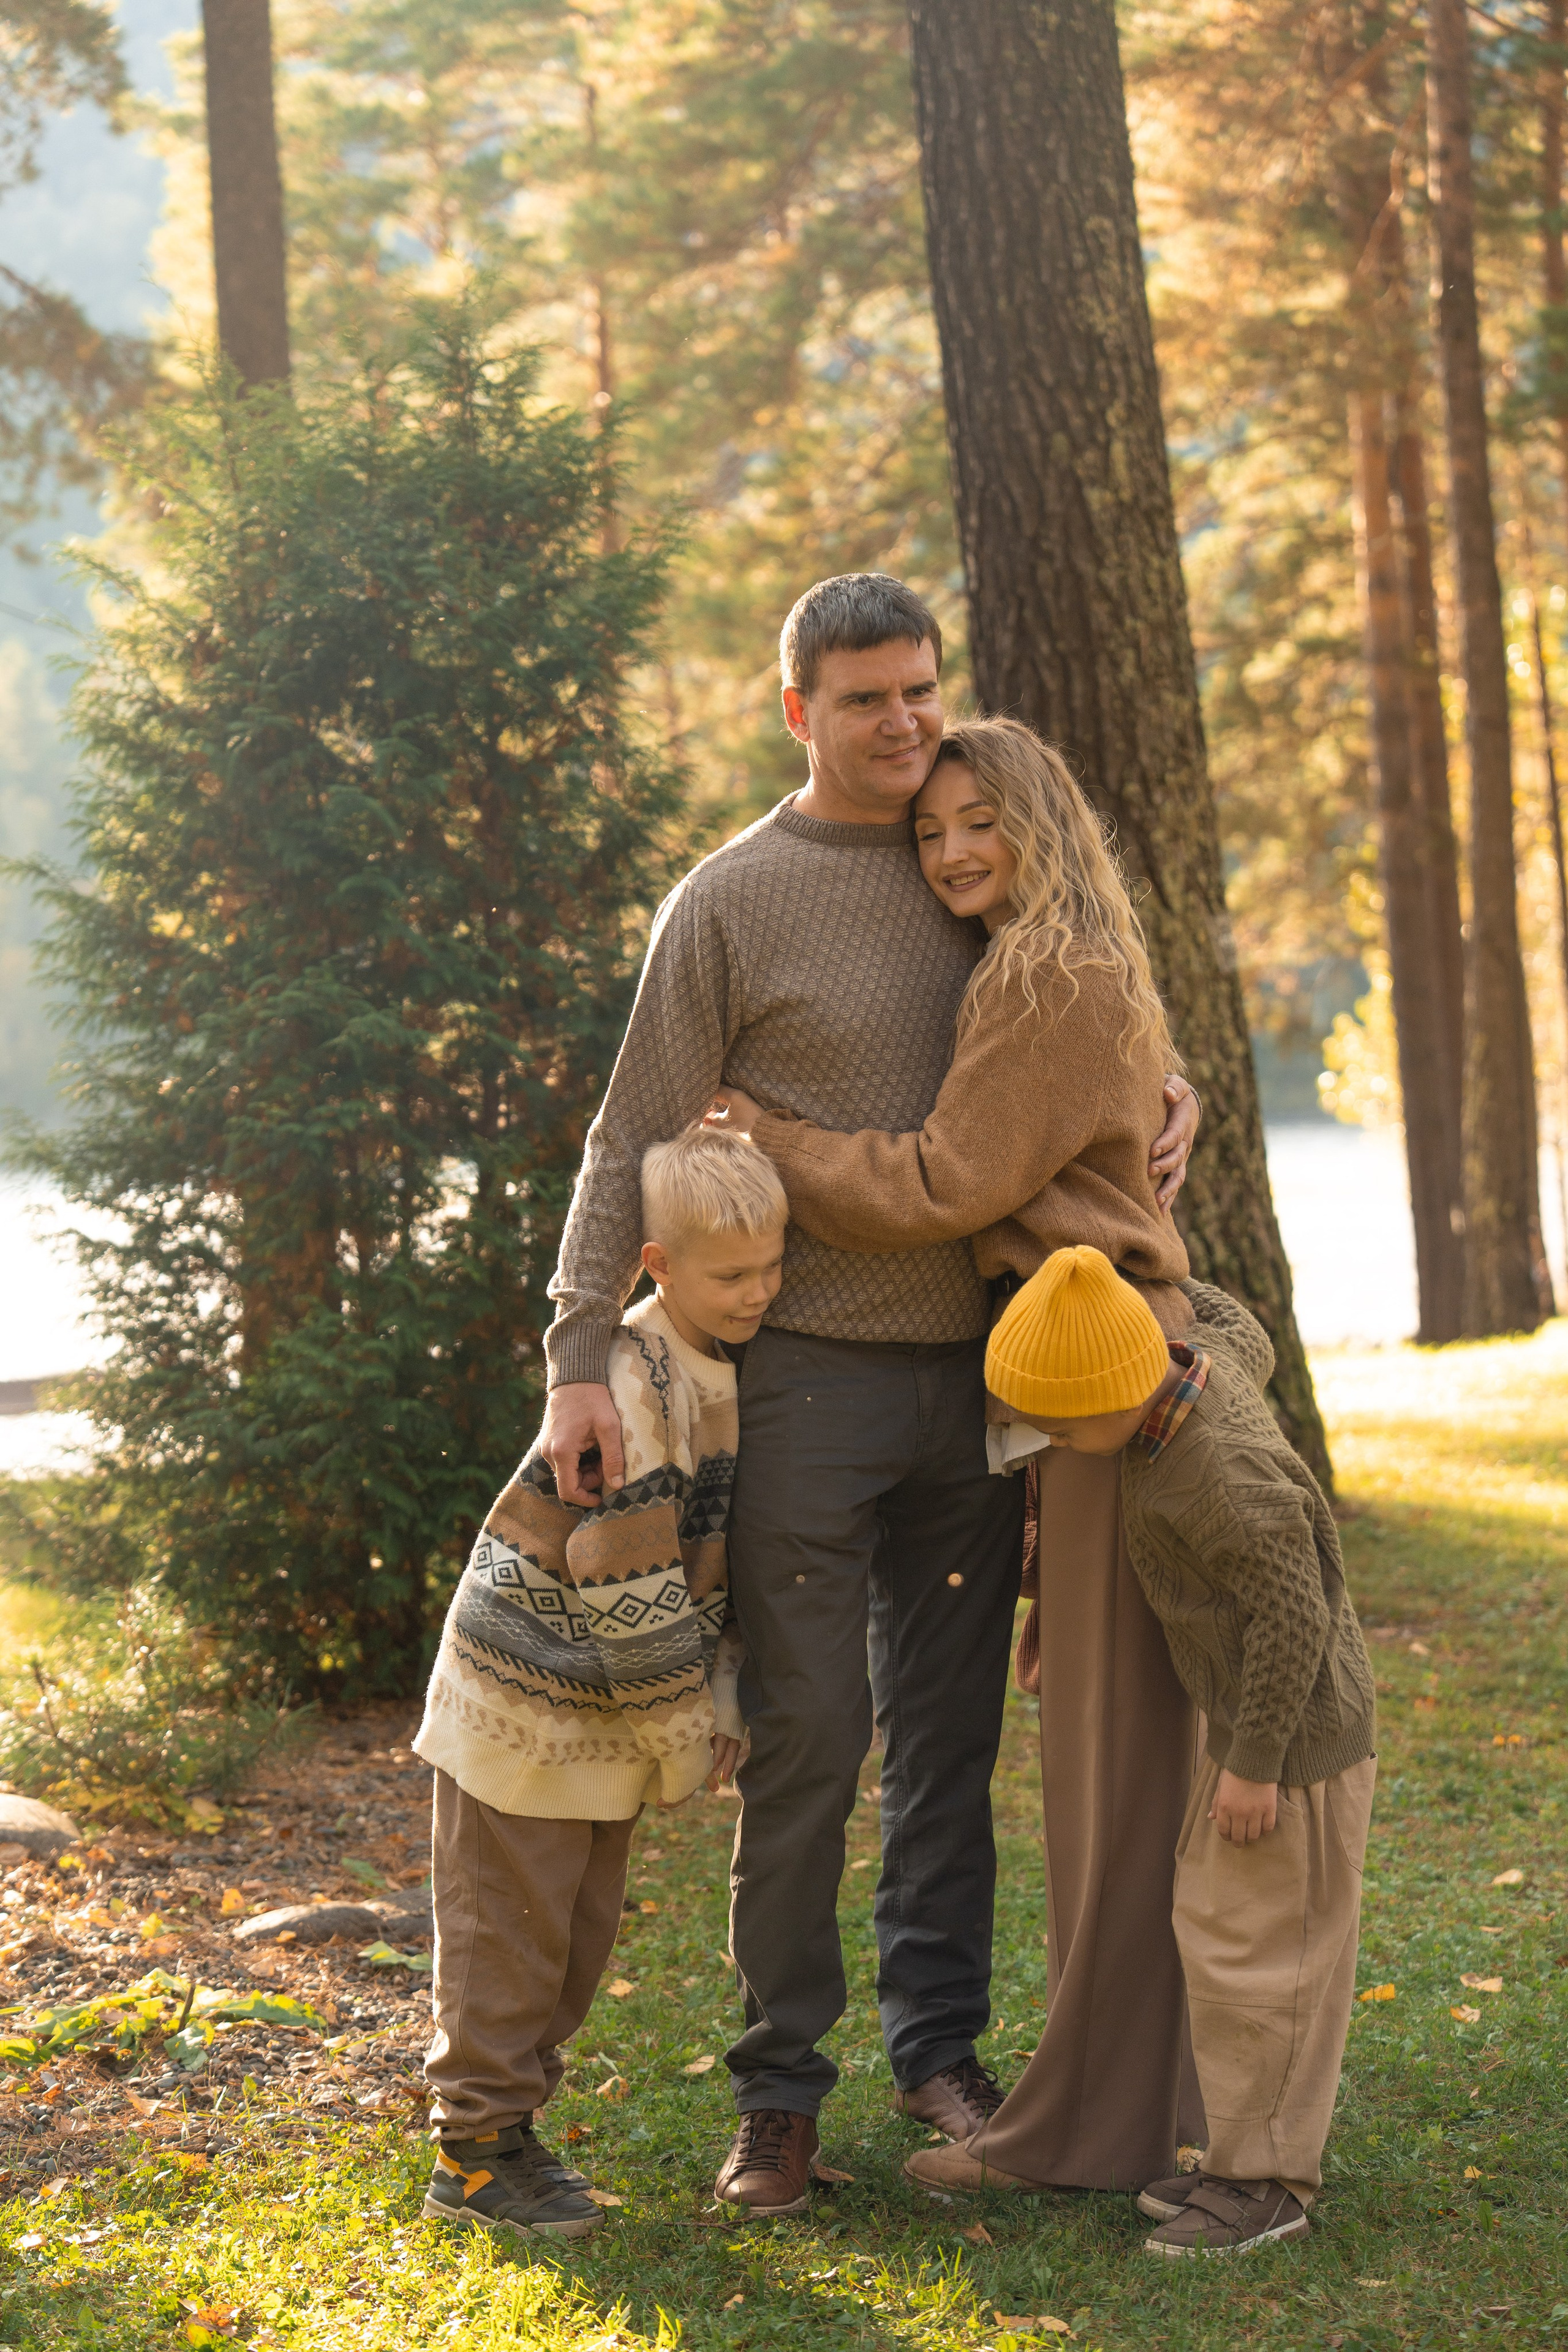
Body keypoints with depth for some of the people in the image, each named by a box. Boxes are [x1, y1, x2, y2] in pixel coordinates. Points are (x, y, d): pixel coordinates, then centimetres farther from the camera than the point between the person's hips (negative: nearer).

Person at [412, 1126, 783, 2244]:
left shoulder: (726, 1370, 4)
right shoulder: (629, 1386, -25)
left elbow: (713, 1559, 13)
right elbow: (624, 1585, -25)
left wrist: (721, 1690, 2)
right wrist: (686, 1731, -17)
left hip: (607, 1717, 9)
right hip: (525, 1704, -9)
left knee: (581, 1937, 15)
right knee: (509, 1936, 1)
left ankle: (508, 2122, 28)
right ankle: (476, 2154, 12)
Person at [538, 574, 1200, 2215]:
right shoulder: (732, 900, -3)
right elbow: (635, 1142, -5)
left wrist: (1169, 1090, 0)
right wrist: (579, 1358, -14)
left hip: (973, 1373, 5)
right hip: (806, 1373, -4)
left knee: (951, 1736, 10)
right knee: (803, 1742, -2)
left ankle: (939, 2047, 23)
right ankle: (778, 2092, 9)